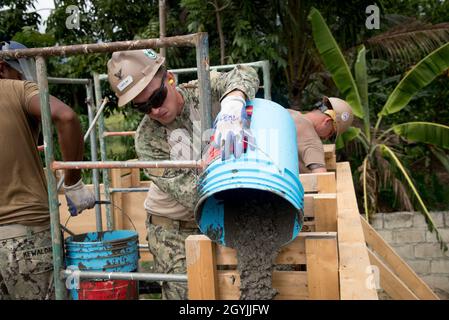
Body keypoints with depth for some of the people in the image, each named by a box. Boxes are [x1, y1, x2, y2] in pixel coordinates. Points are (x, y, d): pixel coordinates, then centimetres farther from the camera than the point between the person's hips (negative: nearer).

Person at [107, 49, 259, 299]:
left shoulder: (203, 91, -11)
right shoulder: (147, 139, -17)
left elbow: (245, 75, -28)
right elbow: (189, 193, -22)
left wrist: (231, 107, -49)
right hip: (174, 228, -2)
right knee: (182, 292, -2)